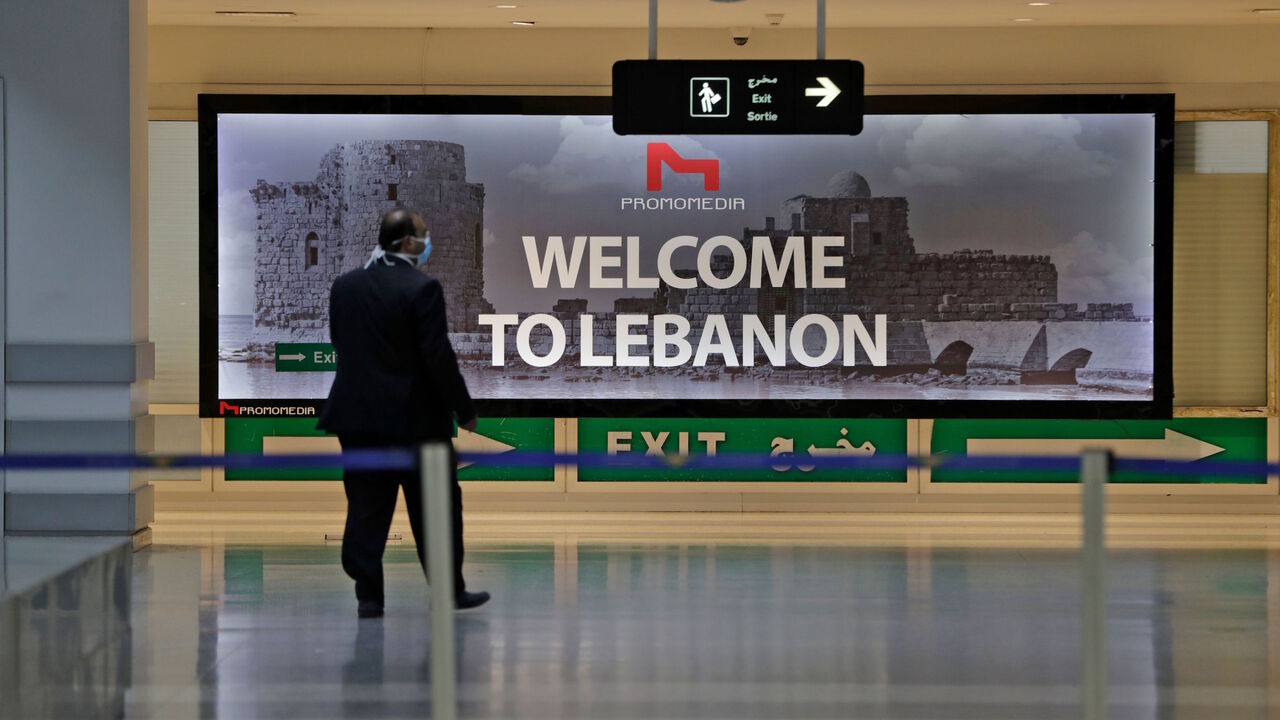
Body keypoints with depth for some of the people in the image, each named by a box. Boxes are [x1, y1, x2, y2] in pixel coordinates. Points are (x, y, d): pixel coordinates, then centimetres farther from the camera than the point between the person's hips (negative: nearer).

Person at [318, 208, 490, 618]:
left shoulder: (344, 286, 4)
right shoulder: (422, 288, -14)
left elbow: (338, 342, 11)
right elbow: (438, 356, -15)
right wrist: (464, 410, -7)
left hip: (356, 416, 5)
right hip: (415, 418, -4)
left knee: (366, 508, 7)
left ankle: (368, 595, 4)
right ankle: (450, 591, 16)